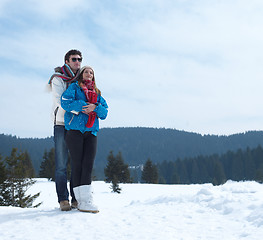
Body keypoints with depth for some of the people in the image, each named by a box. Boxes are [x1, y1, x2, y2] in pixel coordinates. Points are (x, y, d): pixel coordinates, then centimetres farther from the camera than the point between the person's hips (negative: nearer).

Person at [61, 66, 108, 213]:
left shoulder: (97, 93, 24)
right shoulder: (74, 87, 11)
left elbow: (104, 112, 14)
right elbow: (65, 102, -7)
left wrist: (95, 107, -7)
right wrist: (84, 106, -11)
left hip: (91, 131, 4)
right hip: (75, 130, -4)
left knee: (88, 165, -6)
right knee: (78, 164, -5)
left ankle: (86, 200, -7)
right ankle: (81, 200, -5)